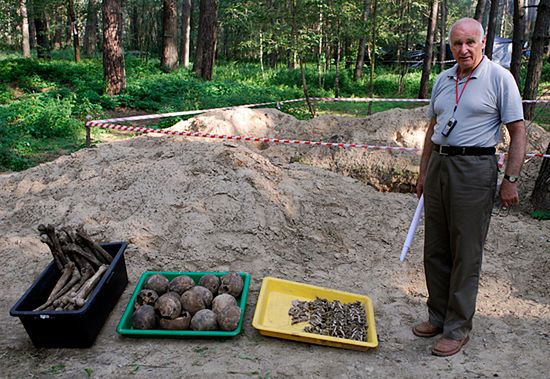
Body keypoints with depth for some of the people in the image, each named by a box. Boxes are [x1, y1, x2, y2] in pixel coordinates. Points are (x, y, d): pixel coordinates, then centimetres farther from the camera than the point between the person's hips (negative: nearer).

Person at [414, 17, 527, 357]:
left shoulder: (500, 78, -5)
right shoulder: (443, 80, 13)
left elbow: (518, 133, -6)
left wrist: (511, 180, -12)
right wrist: (424, 172, 18)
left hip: (475, 169, -6)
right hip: (439, 166, 6)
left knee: (466, 253, 0)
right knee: (435, 249, 11)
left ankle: (458, 328, 11)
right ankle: (439, 316, 26)